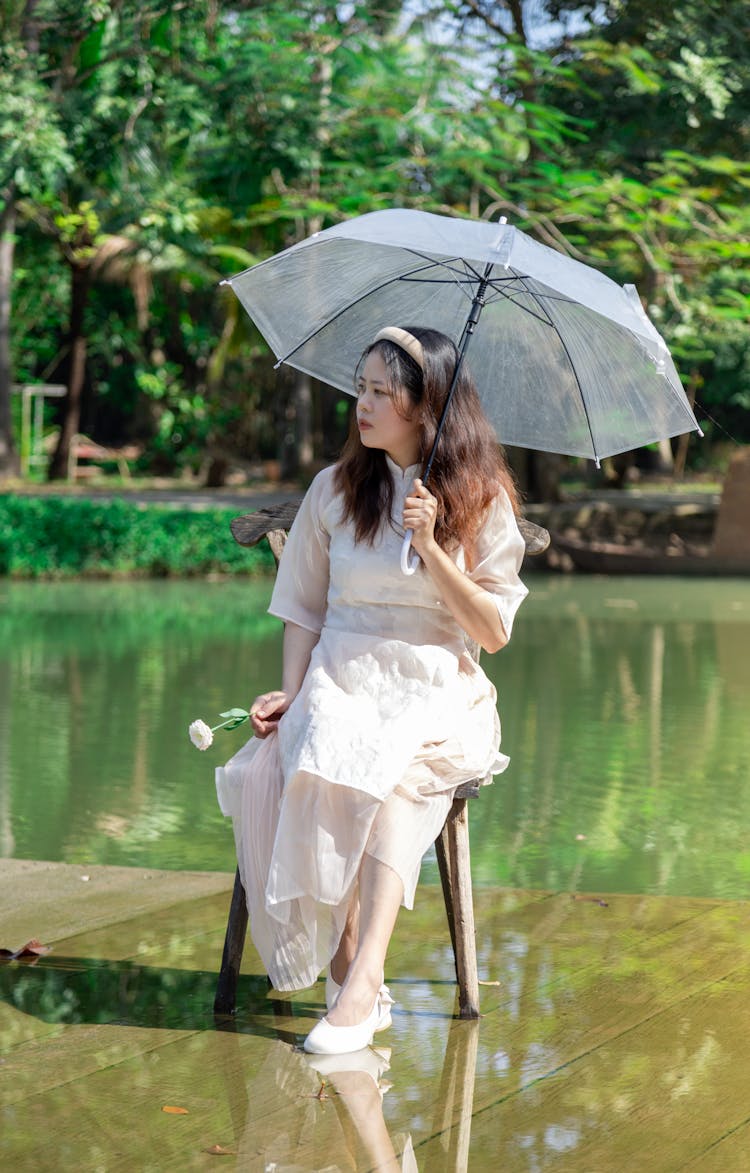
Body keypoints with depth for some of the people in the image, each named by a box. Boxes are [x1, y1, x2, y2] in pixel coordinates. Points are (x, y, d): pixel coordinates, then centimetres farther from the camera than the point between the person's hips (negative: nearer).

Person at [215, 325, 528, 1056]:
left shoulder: (482, 500, 5)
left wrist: (430, 549, -11)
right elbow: (304, 610, 14)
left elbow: (493, 633, 0)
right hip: (339, 685, 2)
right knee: (315, 771, -33)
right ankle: (349, 974, -29)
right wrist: (291, 693, -3)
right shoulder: (335, 489, 12)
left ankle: (361, 981, -41)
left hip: (436, 693, -2)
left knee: (392, 775, -36)